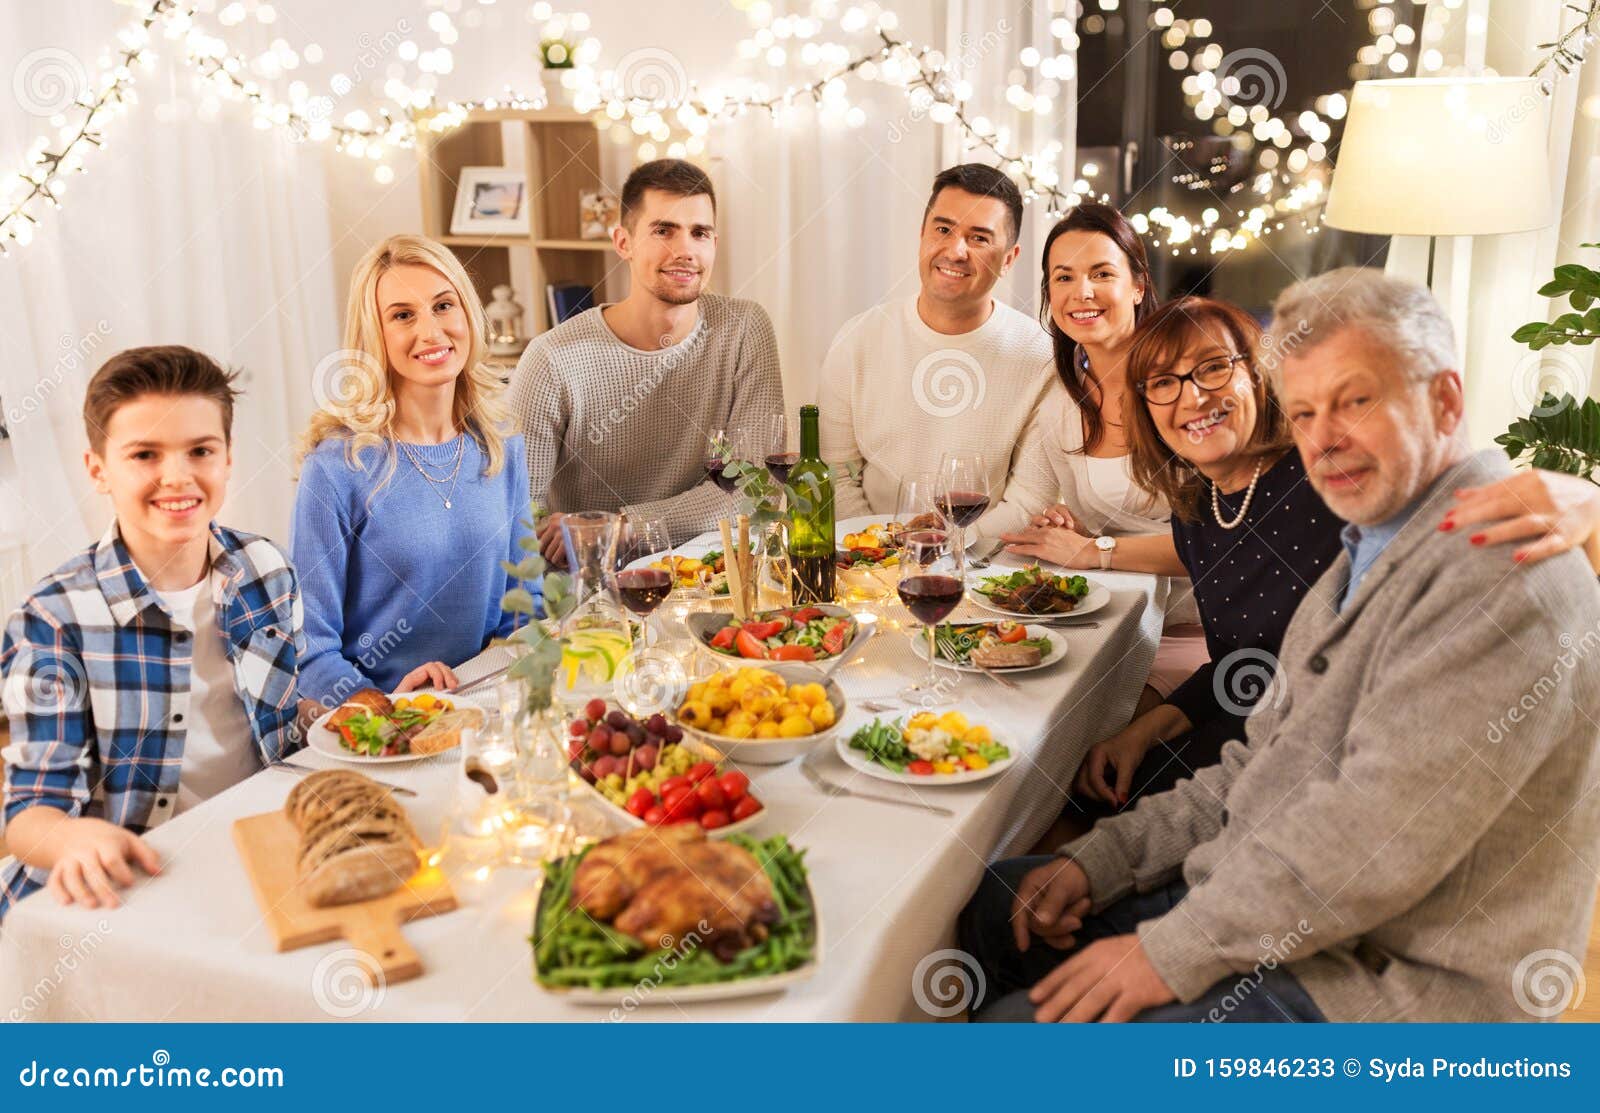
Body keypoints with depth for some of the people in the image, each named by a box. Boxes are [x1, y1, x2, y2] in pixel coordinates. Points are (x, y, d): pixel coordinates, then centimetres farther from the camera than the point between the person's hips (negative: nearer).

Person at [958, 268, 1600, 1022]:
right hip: (1268, 913, 10)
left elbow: (1379, 833, -27)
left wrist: (1174, 954, -21)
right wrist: (1102, 859, 3)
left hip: (1383, 985, -9)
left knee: (1022, 1020, -19)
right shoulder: (1368, 556, 13)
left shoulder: (1501, 573, -21)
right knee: (991, 904, 11)